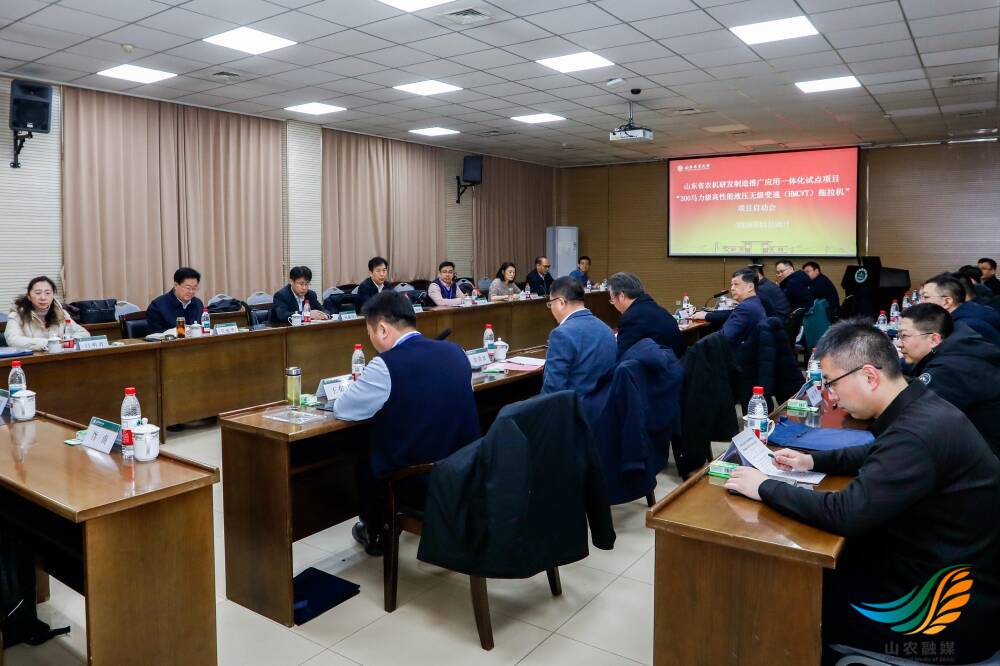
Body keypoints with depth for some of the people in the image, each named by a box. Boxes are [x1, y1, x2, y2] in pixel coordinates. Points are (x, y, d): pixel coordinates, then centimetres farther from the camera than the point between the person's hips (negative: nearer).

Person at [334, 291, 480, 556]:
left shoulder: (387, 364, -20)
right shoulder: (455, 351, -1)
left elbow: (342, 410, -7)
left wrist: (364, 388, 14)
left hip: (417, 484, -5)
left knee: (364, 461, 25)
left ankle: (374, 534, 45)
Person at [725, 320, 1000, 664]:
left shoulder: (918, 433, -31)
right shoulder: (920, 408, 0)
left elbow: (846, 514, -32)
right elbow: (877, 455, 21)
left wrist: (765, 487, -19)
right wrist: (813, 460, 8)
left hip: (959, 609, -9)